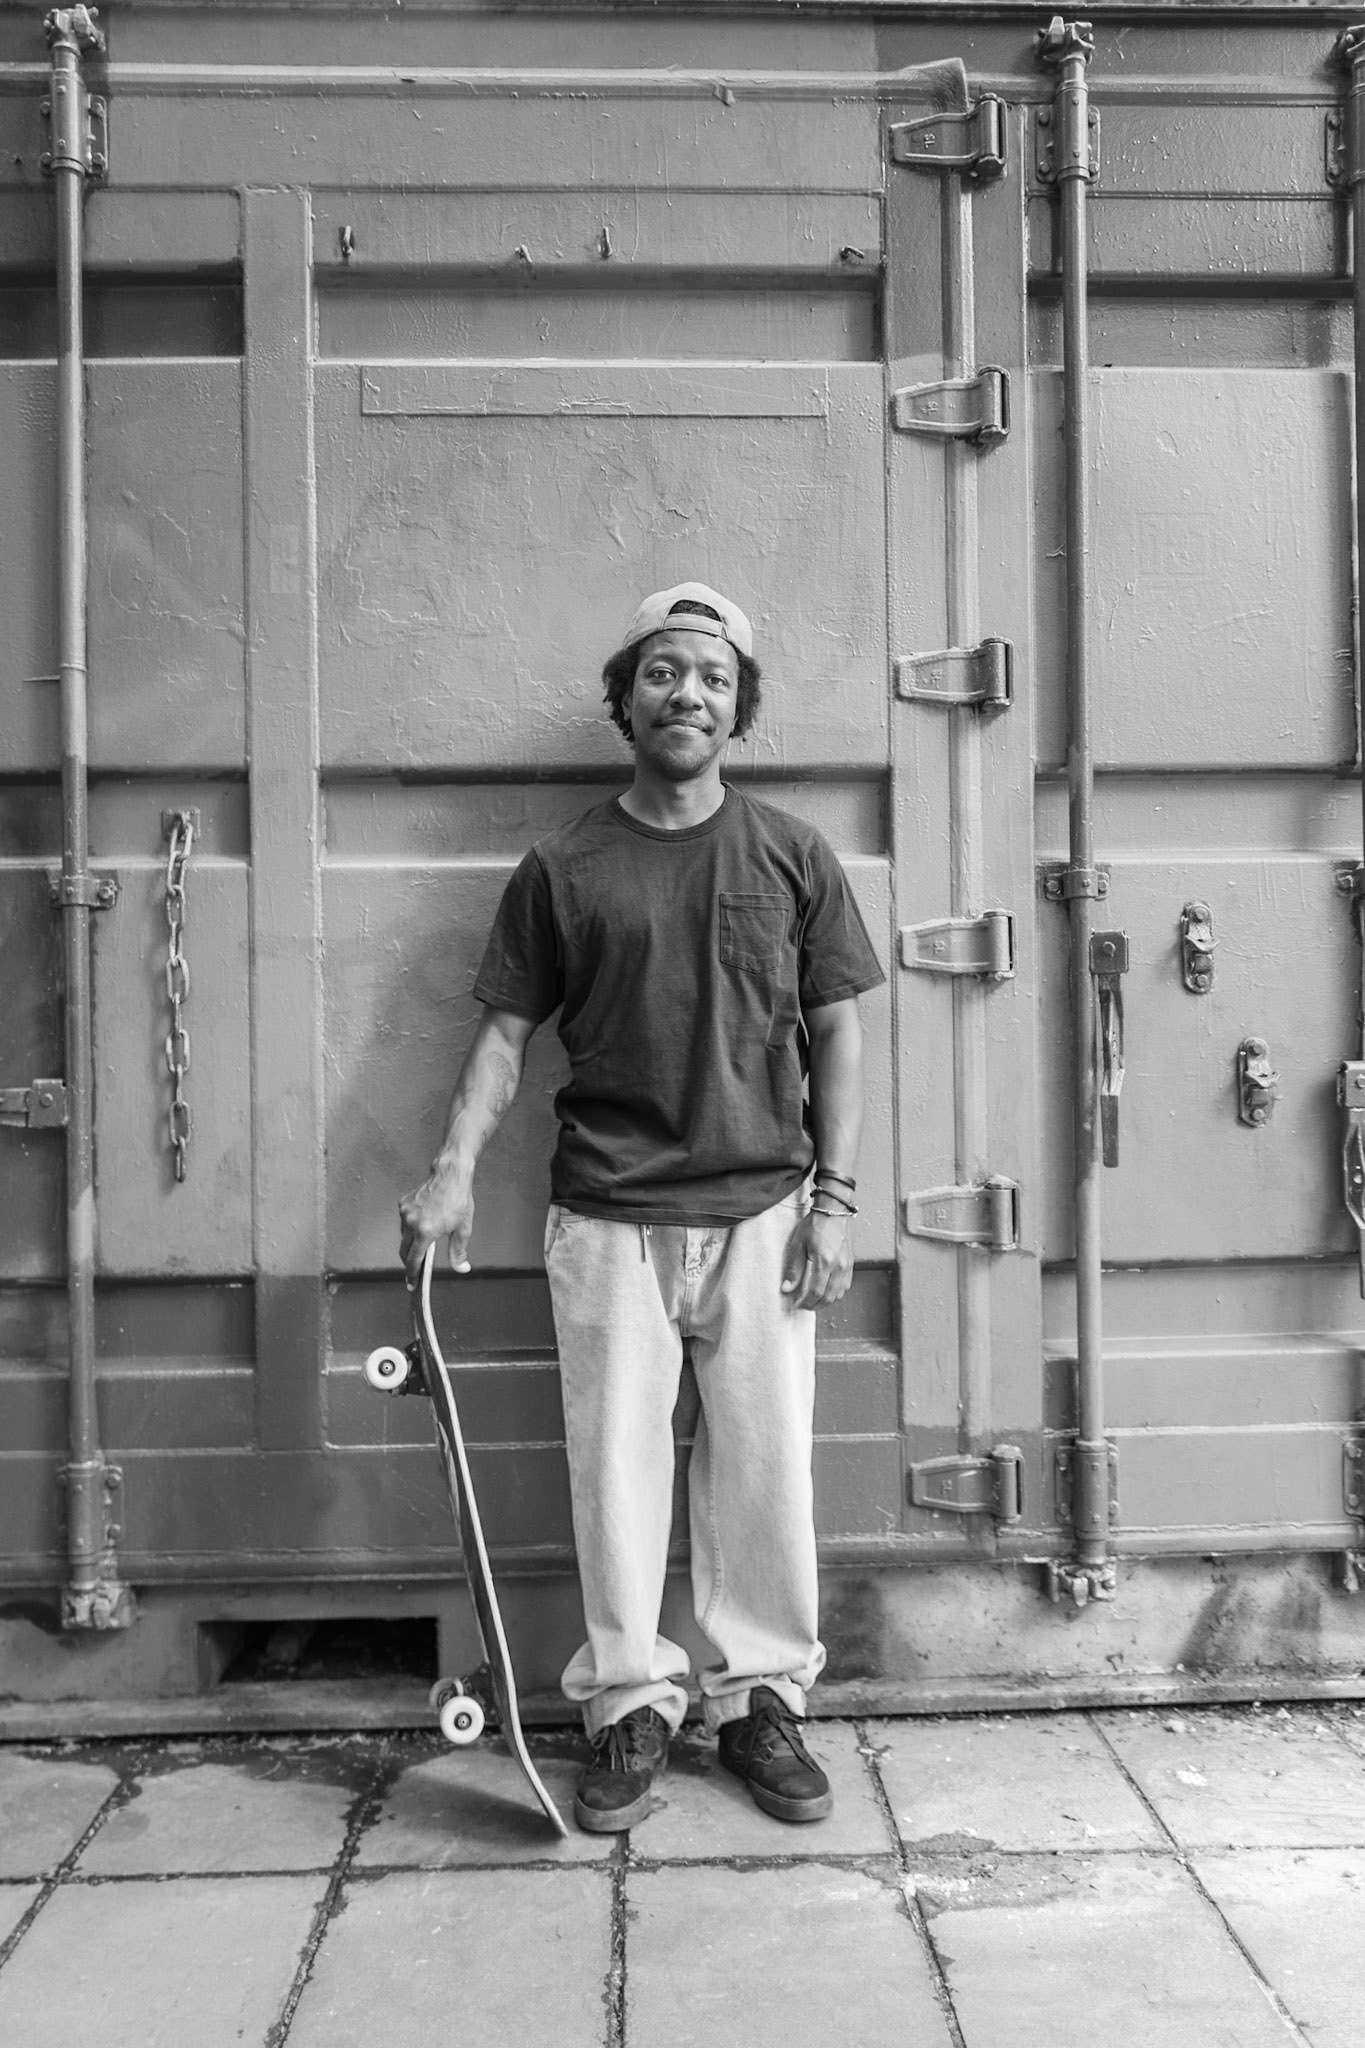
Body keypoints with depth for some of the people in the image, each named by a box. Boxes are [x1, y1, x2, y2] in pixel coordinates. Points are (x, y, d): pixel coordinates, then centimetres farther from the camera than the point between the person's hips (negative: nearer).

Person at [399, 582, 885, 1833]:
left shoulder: (791, 857, 4)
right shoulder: (562, 868, 4)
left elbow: (837, 1036, 5)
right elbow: (507, 1032, 5)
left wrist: (835, 1196, -1)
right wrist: (456, 1166, -8)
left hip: (761, 1213, 0)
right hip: (607, 1220, 0)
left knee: (767, 1468, 7)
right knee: (615, 1466, 6)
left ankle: (763, 1697, 25)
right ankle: (631, 1706, 23)